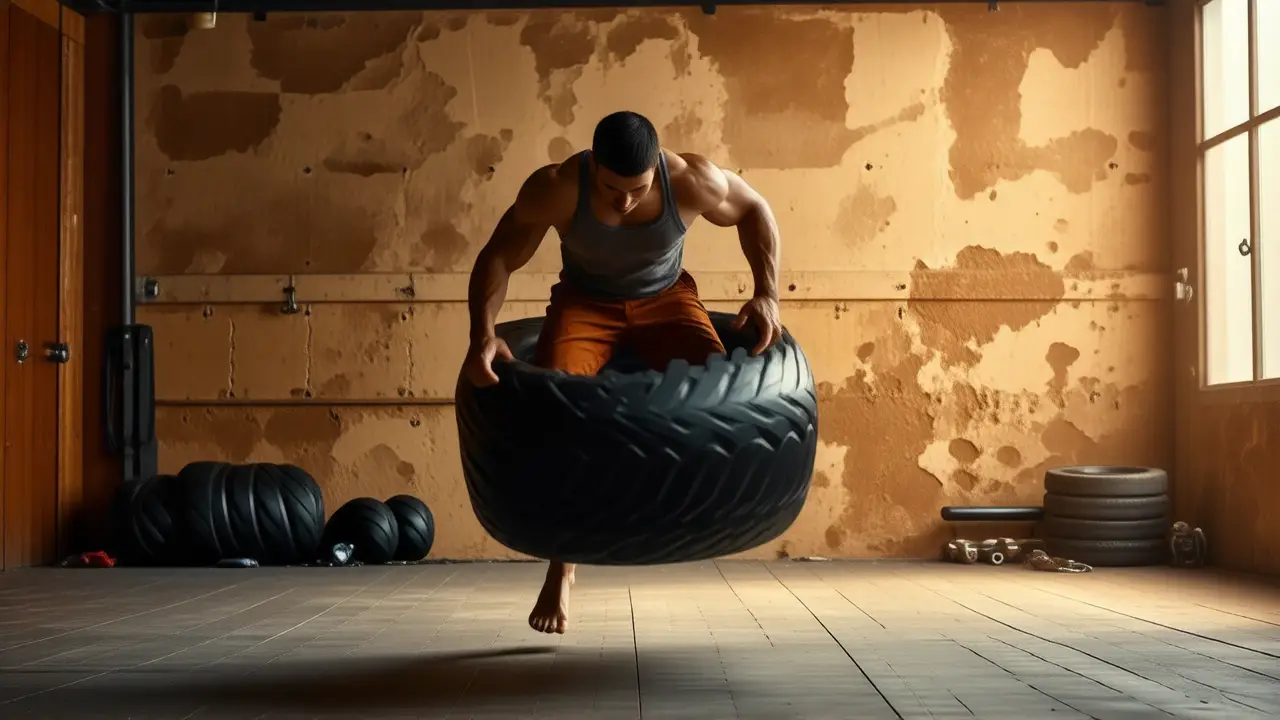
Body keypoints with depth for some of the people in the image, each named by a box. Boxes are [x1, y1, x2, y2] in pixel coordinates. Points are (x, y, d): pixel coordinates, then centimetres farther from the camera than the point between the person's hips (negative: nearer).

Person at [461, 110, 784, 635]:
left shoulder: (693, 181, -27)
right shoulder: (555, 189, -30)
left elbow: (754, 210, -7)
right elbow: (497, 258, -19)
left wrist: (767, 294, -17)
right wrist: (483, 334, -36)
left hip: (665, 297, 1)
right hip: (586, 301, -1)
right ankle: (561, 567, -9)